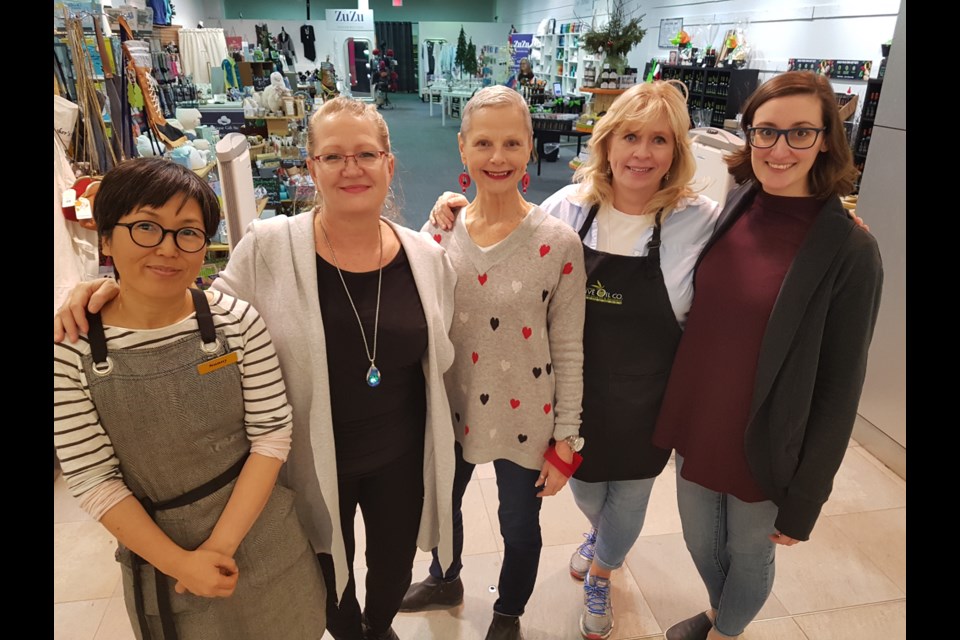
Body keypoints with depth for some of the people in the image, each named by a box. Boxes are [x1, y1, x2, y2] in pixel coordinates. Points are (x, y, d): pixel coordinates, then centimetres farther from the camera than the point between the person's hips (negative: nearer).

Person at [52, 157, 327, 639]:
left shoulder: (238, 321, -13)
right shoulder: (70, 349, -14)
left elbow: (272, 433, -11)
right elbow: (92, 479, -11)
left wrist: (220, 544, -15)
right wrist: (179, 562, -13)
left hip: (259, 534, 1)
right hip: (156, 549, 0)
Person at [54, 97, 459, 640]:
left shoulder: (428, 257, -8)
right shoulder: (270, 247, -17)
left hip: (401, 459, 2)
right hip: (314, 463, -2)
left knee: (394, 571, 26)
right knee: (331, 576, 24)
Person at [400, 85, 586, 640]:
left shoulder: (558, 243, -17)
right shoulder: (440, 233, -7)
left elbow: (568, 351, -11)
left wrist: (565, 441, -8)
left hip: (523, 418, -3)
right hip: (449, 411, 4)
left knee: (520, 527, 19)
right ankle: (445, 582, 61)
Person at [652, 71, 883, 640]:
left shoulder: (850, 250, -18)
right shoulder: (726, 212, -4)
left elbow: (840, 388, -14)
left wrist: (804, 500, -9)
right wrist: (674, 414, 9)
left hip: (765, 448, -4)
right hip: (696, 428, 5)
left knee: (749, 553, 20)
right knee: (700, 542, 24)